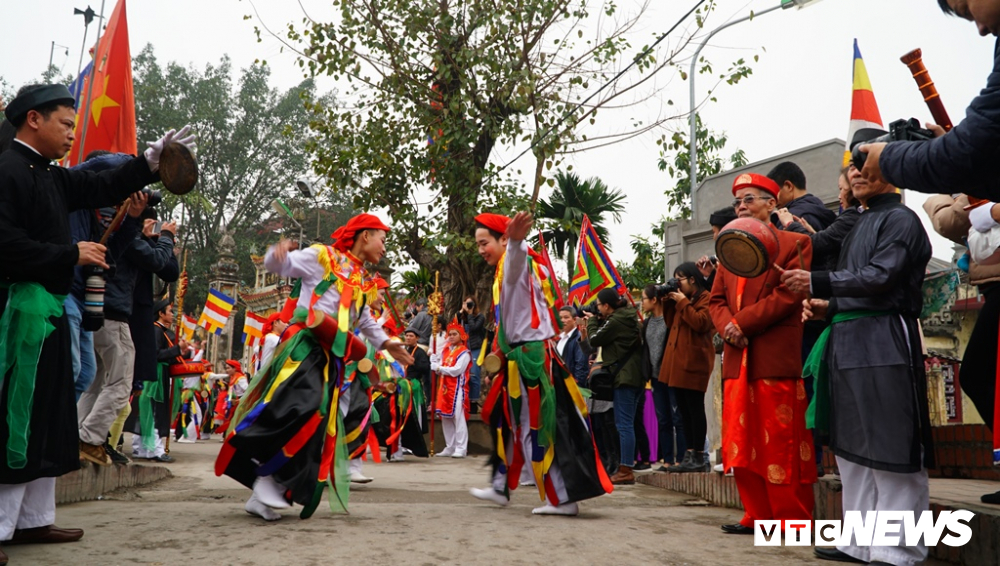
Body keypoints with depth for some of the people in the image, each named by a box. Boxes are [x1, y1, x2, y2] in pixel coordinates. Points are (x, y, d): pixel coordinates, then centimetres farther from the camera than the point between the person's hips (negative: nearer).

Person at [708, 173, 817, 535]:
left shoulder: (794, 244, -1)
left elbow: (787, 296, -12)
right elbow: (717, 300, 15)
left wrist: (741, 323, -13)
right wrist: (726, 327, -6)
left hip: (777, 359, -6)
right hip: (738, 360, 7)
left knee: (781, 445, -2)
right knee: (741, 444, 8)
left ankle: (794, 520, 8)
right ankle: (758, 516, 18)